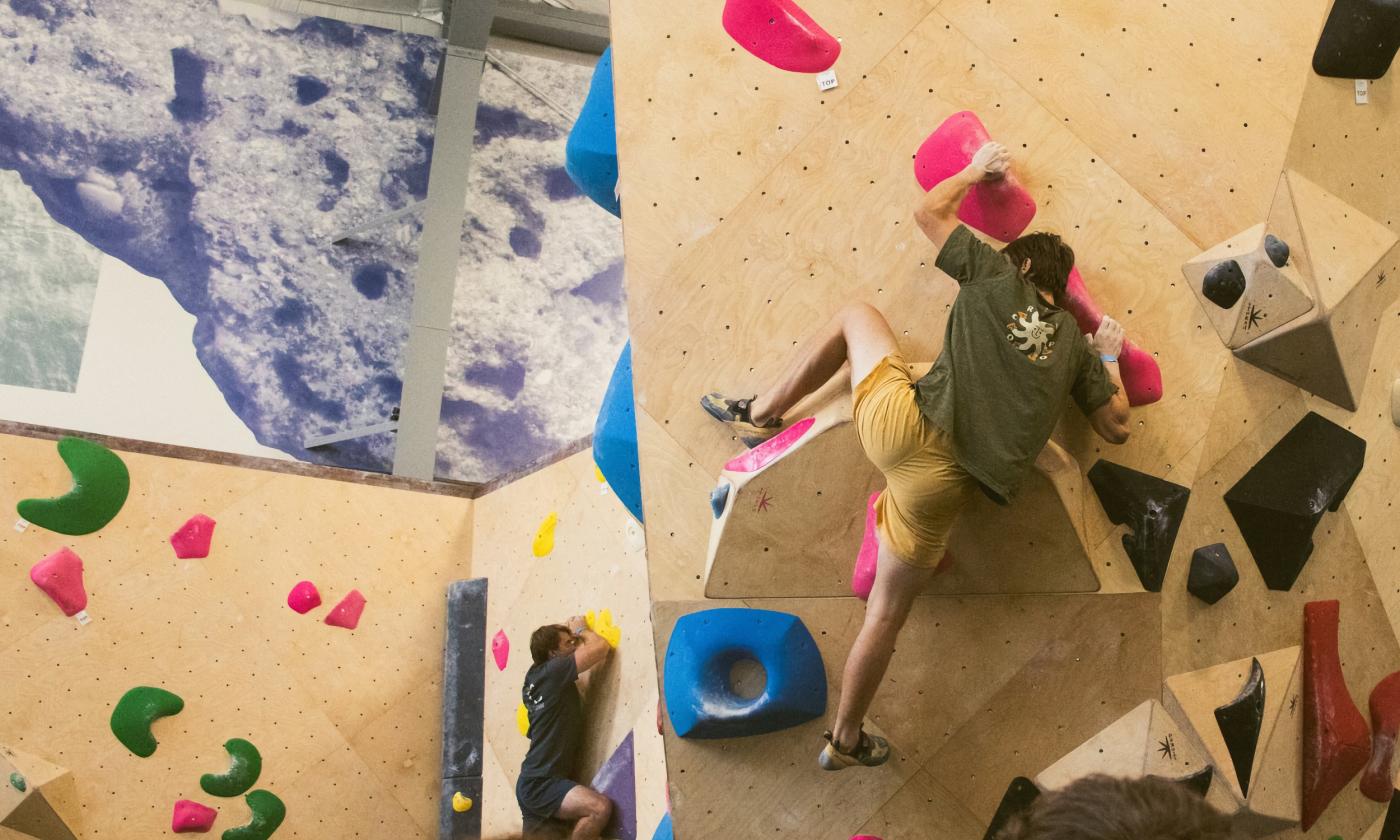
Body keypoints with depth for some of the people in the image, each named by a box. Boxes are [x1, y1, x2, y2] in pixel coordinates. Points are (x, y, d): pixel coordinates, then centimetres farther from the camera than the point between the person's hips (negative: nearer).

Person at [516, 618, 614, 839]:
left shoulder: (535, 679, 13)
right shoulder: (551, 671, -12)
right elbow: (601, 647, -16)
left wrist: (570, 631, 28)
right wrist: (580, 629, 4)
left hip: (534, 783, 10)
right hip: (540, 785, -10)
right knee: (600, 807, -28)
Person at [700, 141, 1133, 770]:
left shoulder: (995, 276, 10)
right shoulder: (1073, 341, 17)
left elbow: (929, 210, 18)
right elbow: (1115, 427, 18)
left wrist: (977, 171, 35)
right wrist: (1109, 357, 34)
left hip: (905, 424, -2)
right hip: (947, 485, 2)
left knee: (857, 314, 27)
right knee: (887, 612, 16)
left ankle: (761, 413, 28)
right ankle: (845, 740, 22)